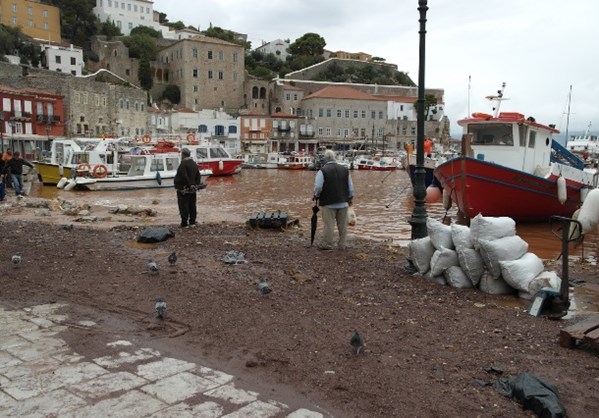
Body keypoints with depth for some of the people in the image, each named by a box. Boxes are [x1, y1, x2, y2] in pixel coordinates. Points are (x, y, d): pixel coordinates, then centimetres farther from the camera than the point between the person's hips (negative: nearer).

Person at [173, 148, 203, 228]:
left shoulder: (183, 164, -16)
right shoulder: (194, 163, 11)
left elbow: (184, 176, -22)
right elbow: (198, 176, 12)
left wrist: (190, 185, -16)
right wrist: (197, 184, 6)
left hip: (183, 189, -8)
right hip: (192, 189, 8)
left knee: (183, 206, -2)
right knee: (192, 206, 13)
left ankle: (184, 223, 0)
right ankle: (192, 222, 19)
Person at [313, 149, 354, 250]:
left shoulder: (322, 171, -9)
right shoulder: (344, 169, 9)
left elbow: (318, 187, -11)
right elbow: (350, 186, 12)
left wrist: (316, 196, 6)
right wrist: (350, 198, 21)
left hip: (329, 203, -5)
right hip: (343, 202, 5)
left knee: (329, 224, -1)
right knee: (342, 225, 8)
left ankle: (327, 244, 4)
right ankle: (342, 245, 15)